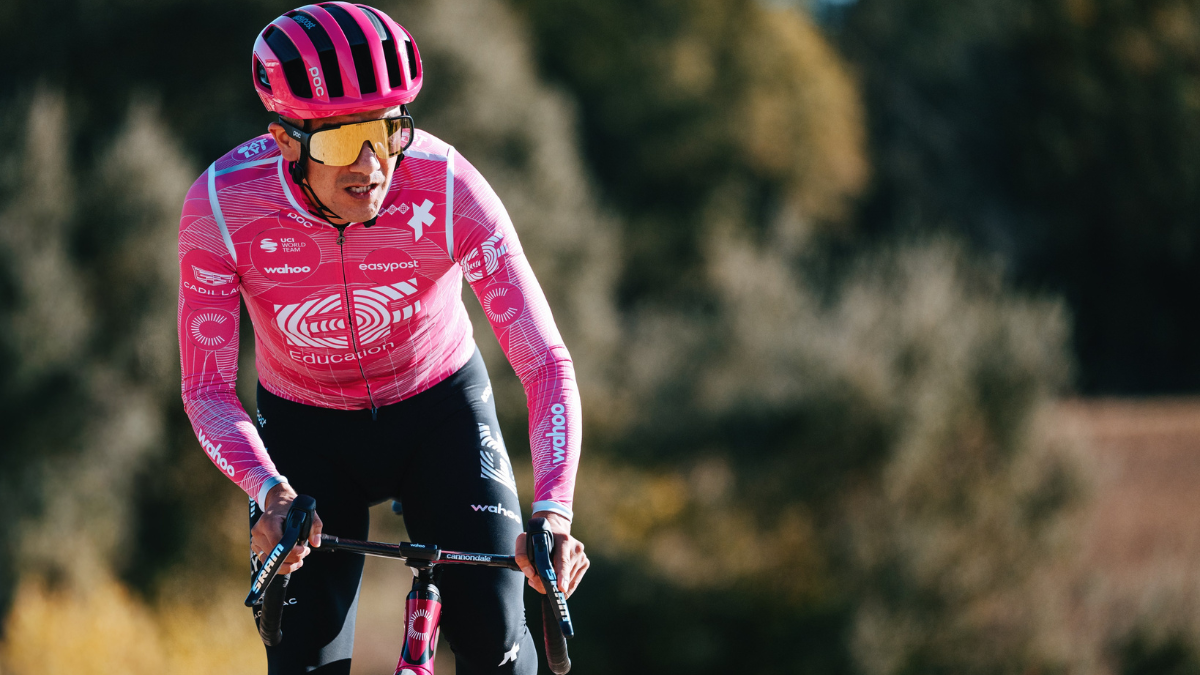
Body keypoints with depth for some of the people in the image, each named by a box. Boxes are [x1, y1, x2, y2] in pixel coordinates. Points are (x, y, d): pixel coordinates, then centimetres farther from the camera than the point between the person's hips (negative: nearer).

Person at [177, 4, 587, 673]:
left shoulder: (448, 187, -30)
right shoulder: (221, 205, -28)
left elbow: (546, 361, -29)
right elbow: (207, 387, -21)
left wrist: (553, 510, -43)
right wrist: (267, 489, -40)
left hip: (439, 409, 0)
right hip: (305, 429, 0)